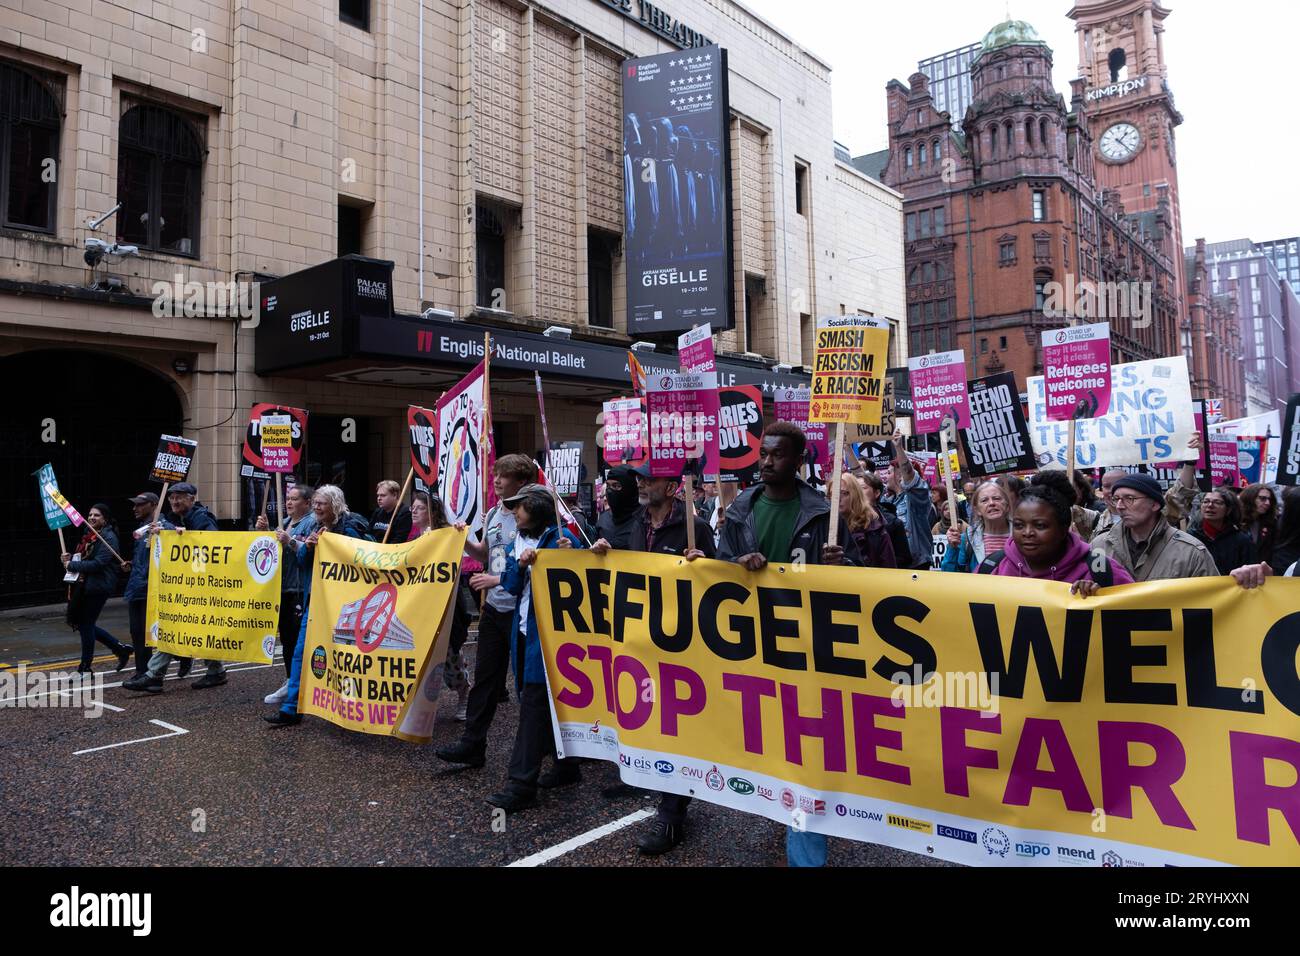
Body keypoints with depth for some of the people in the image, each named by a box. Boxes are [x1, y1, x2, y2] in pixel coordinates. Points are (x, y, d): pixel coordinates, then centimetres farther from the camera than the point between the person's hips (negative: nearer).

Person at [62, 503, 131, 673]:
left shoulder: (108, 537, -13)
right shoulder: (90, 535, 15)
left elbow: (98, 563, -22)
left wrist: (72, 565, -16)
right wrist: (70, 558, 3)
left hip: (99, 587, -9)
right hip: (86, 586, 9)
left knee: (86, 624, -1)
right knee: (83, 623, 12)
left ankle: (85, 668, 11)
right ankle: (120, 648, 22)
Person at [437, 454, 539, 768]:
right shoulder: (492, 514, 9)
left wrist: (497, 580, -19)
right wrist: (464, 541, 4)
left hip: (520, 610, -7)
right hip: (493, 608, 7)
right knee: (484, 678, 10)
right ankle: (472, 745, 17)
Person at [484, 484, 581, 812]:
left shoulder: (562, 538, -10)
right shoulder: (518, 541, 12)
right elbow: (511, 586, 7)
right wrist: (520, 564, -12)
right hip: (524, 630, 8)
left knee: (534, 702, -8)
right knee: (546, 700, 15)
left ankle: (522, 783, -5)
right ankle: (566, 765, 29)